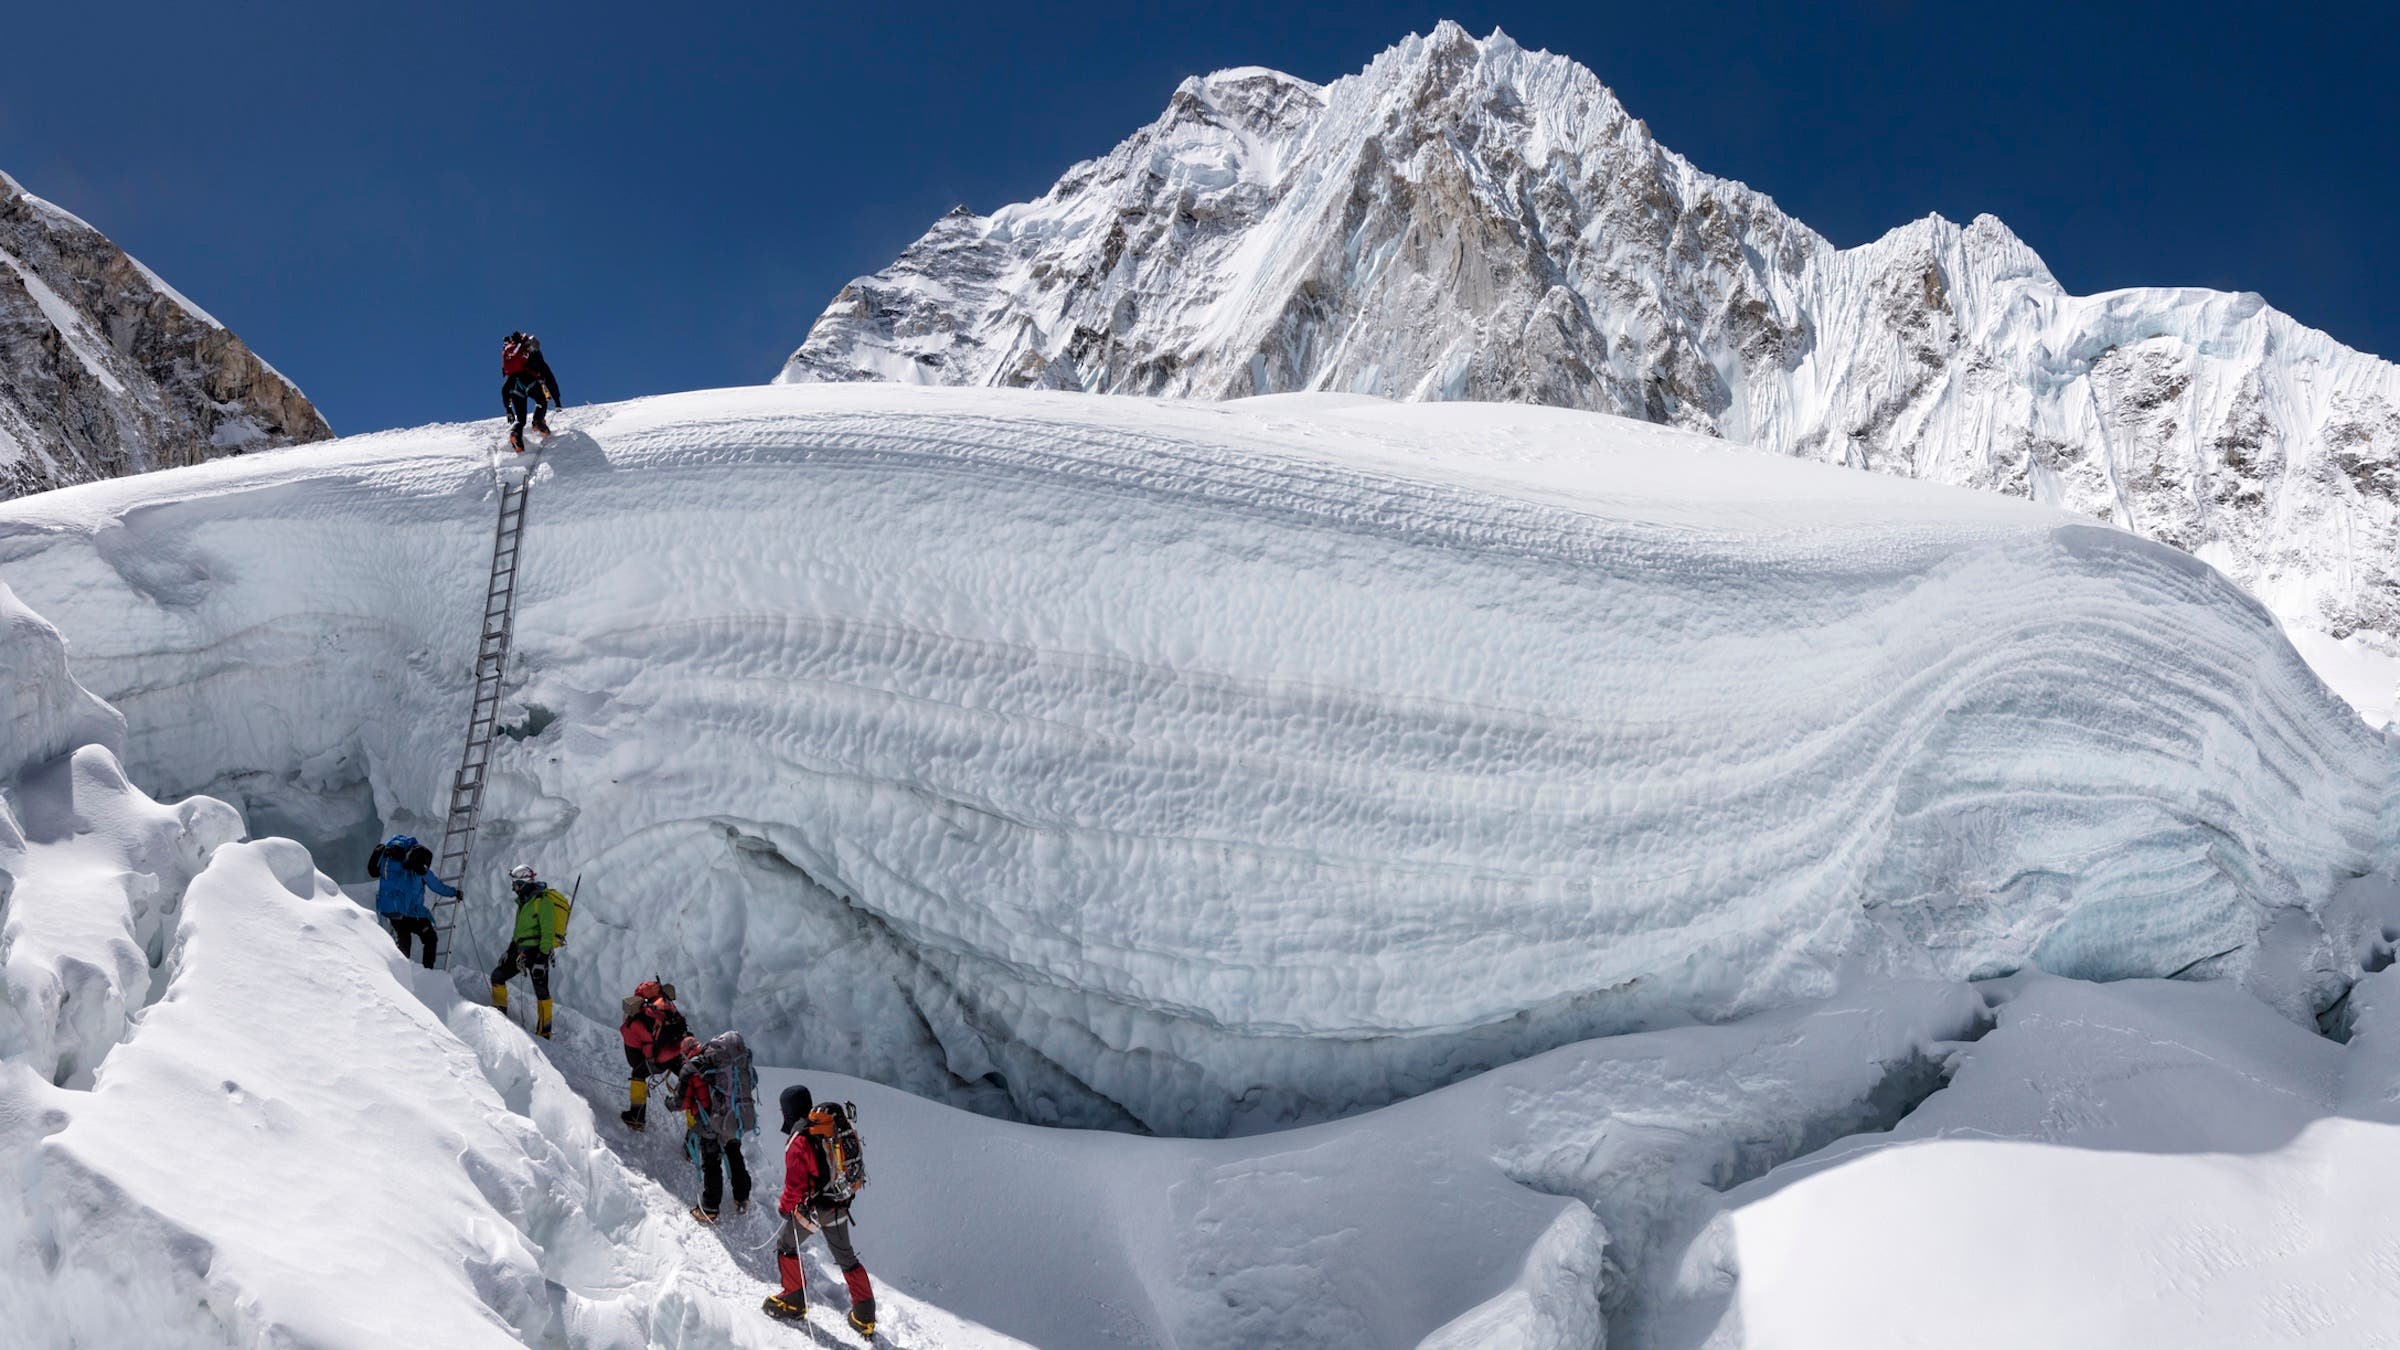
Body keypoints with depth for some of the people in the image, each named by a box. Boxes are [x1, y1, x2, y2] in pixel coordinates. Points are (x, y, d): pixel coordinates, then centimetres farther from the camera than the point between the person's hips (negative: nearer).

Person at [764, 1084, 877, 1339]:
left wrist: (784, 1206, 0)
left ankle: (794, 1301, 28)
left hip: (813, 1208, -7)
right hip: (840, 1206, 7)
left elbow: (795, 1187, -19)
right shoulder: (837, 1122, -4)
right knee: (846, 1257, 19)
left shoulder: (800, 1141, -23)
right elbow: (854, 1158, 9)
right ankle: (865, 1317, 23)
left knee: (786, 1246, 18)